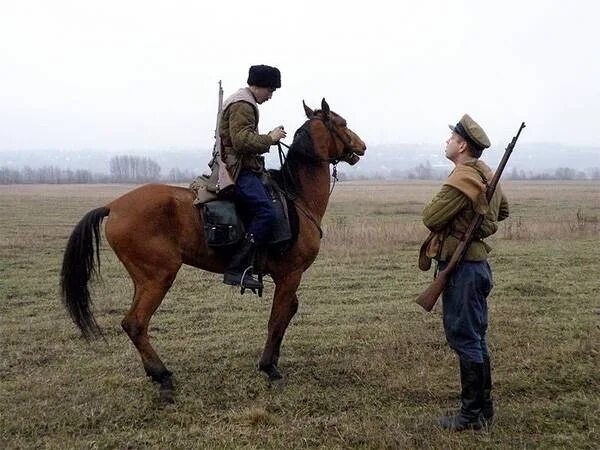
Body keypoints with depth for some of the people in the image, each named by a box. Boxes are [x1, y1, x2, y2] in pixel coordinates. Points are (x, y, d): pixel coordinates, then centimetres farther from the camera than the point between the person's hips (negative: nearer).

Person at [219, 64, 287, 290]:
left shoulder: (244, 102, 25)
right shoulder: (242, 105, -10)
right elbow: (242, 140, -23)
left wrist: (267, 140, 17)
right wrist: (269, 138, -13)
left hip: (241, 167, 12)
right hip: (238, 169, -12)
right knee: (265, 212, -25)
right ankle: (237, 269, -27)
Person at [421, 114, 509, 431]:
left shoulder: (462, 179, -19)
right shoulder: (485, 174, 11)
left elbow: (431, 218, -20)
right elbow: (503, 210, 27)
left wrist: (437, 201, 0)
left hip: (461, 267, -10)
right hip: (476, 261, 10)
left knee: (464, 339, -2)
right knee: (475, 337, 17)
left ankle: (472, 415, 8)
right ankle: (483, 407, 28)